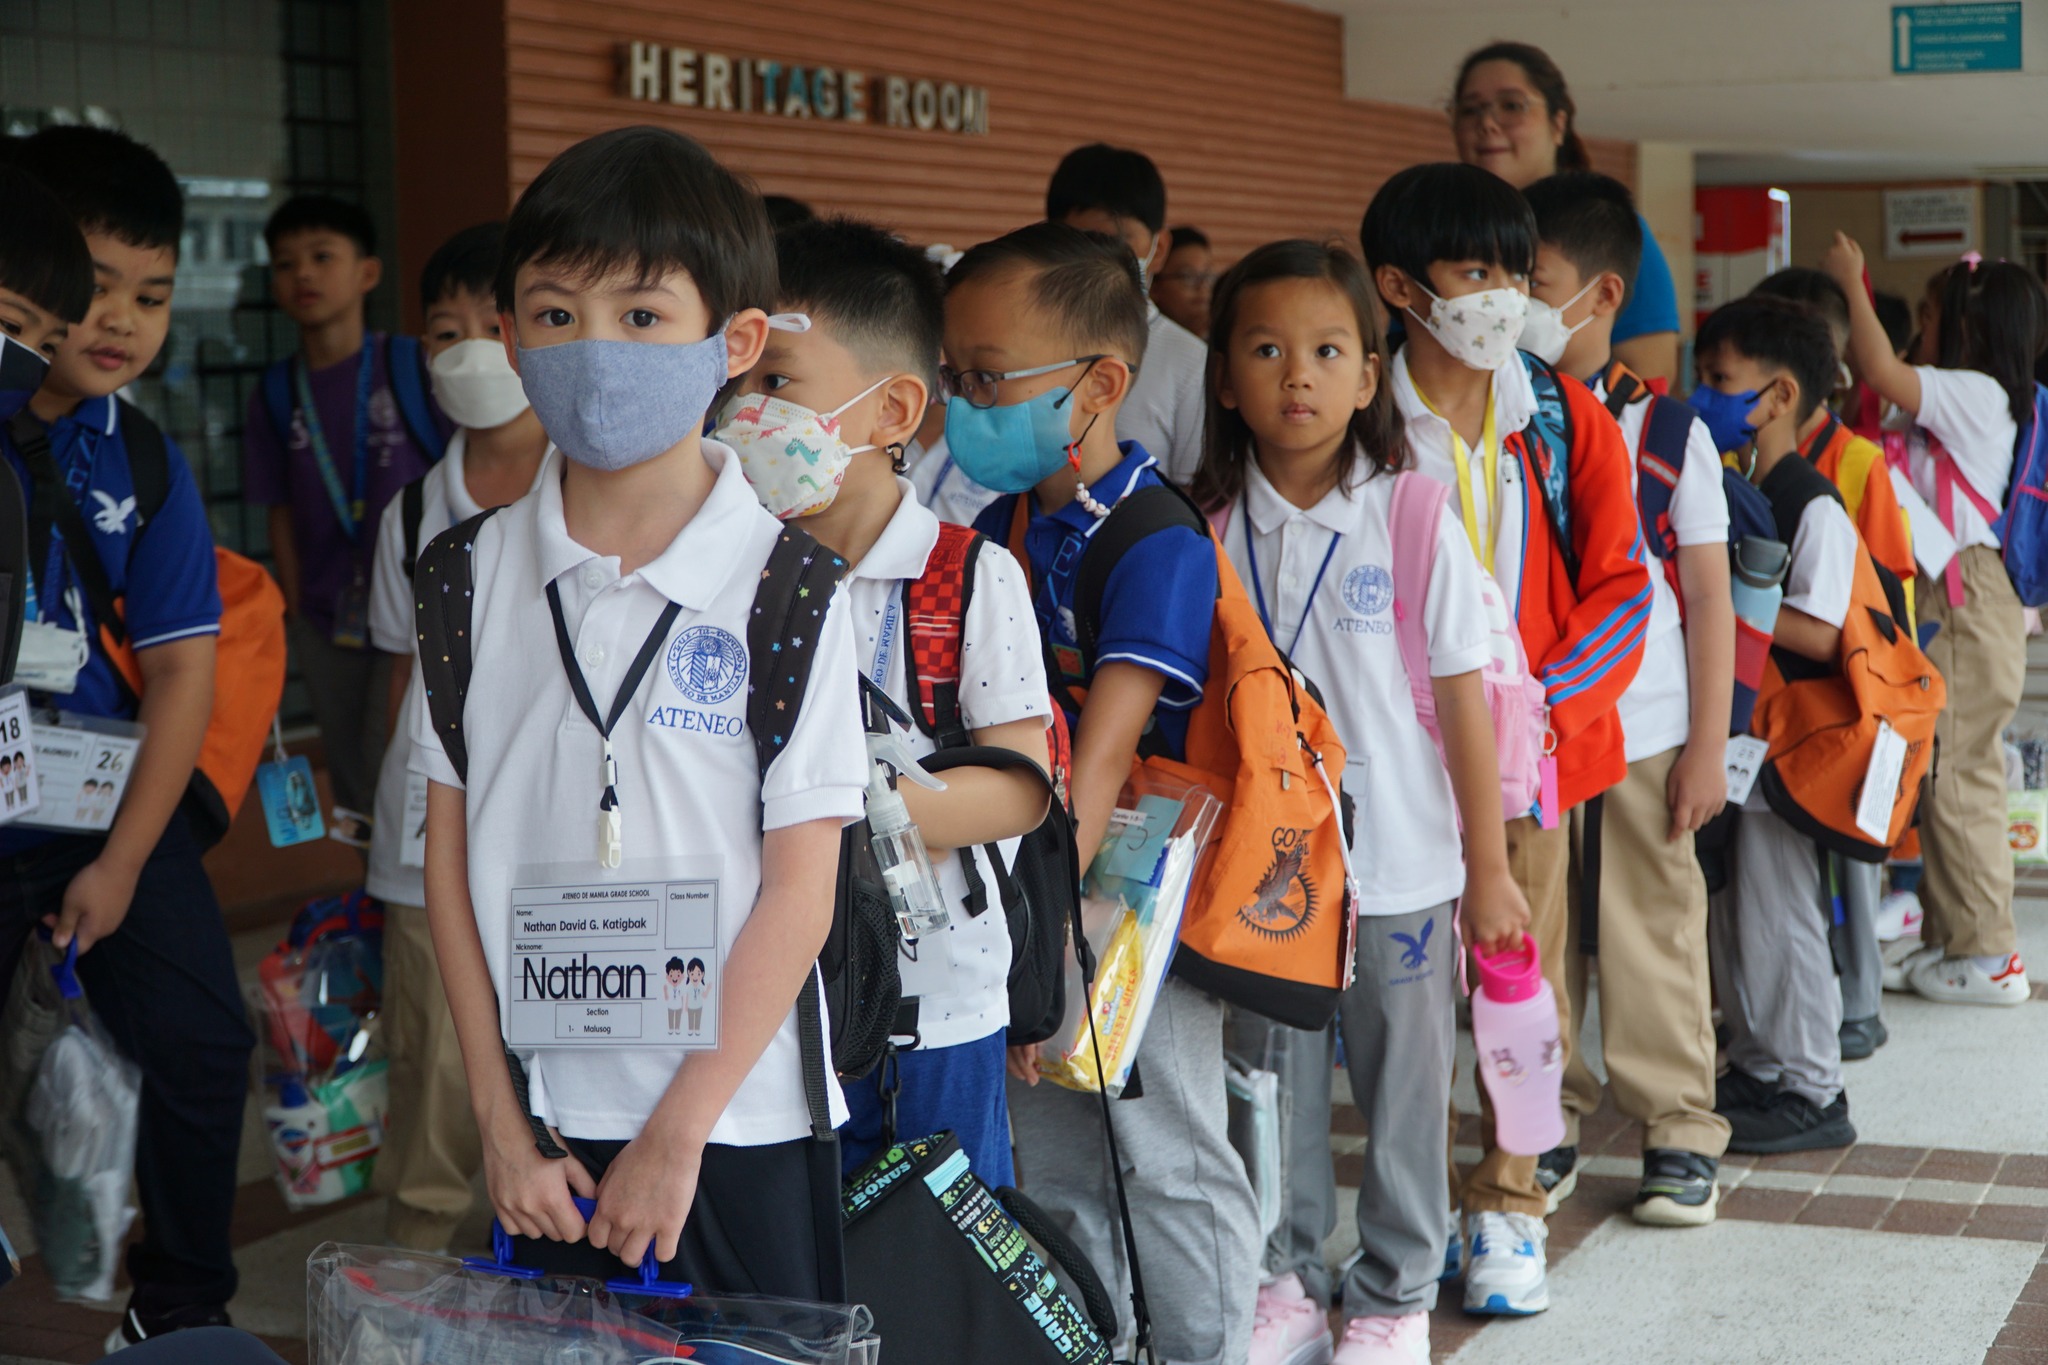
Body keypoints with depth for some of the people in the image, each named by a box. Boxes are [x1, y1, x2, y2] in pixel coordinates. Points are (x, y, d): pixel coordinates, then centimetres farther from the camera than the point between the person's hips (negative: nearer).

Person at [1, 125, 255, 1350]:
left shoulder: (142, 463, 1)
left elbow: (181, 667, 1)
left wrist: (123, 862, -4)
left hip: (111, 800, 3)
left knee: (202, 1045, -1)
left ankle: (180, 1308, 19)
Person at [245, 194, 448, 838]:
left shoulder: (413, 368, -5)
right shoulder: (276, 393, 5)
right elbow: (282, 513, 9)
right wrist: (295, 611, 5)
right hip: (327, 617, 4)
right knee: (353, 785, 12)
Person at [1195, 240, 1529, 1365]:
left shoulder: (1412, 520, -8)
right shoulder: (1213, 529, -2)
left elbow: (1462, 697, -4)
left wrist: (1489, 868, -2)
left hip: (1397, 868, -2)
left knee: (1404, 1091, 9)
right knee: (1277, 1089, 13)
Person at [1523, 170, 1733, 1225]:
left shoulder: (1667, 429, -2)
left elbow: (1710, 598, 0)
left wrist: (1708, 746, -3)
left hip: (1642, 734, -2)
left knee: (1653, 934, 5)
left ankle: (1681, 1134, 18)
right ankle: (1543, 1124, 22)